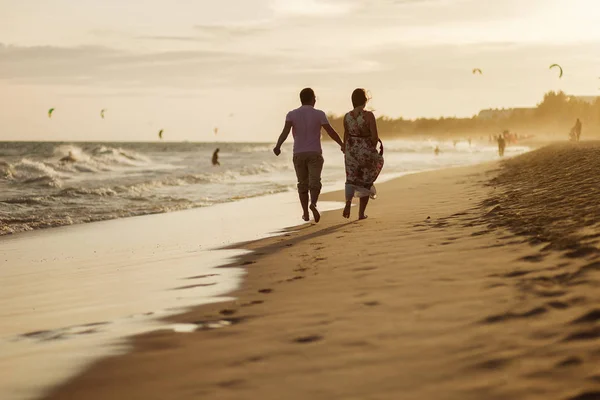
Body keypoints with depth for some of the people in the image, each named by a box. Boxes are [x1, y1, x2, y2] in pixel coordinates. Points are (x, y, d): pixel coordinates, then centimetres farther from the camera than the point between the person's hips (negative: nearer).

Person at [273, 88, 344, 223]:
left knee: (303, 184, 12)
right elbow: (331, 132, -7)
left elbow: (286, 131, -15)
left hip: (298, 154, 2)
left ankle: (305, 213, 16)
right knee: (314, 182, -5)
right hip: (315, 153, -2)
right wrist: (342, 144, 5)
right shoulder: (319, 114, -3)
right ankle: (313, 204, -33)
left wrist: (278, 146, -24)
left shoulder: (292, 114, 1)